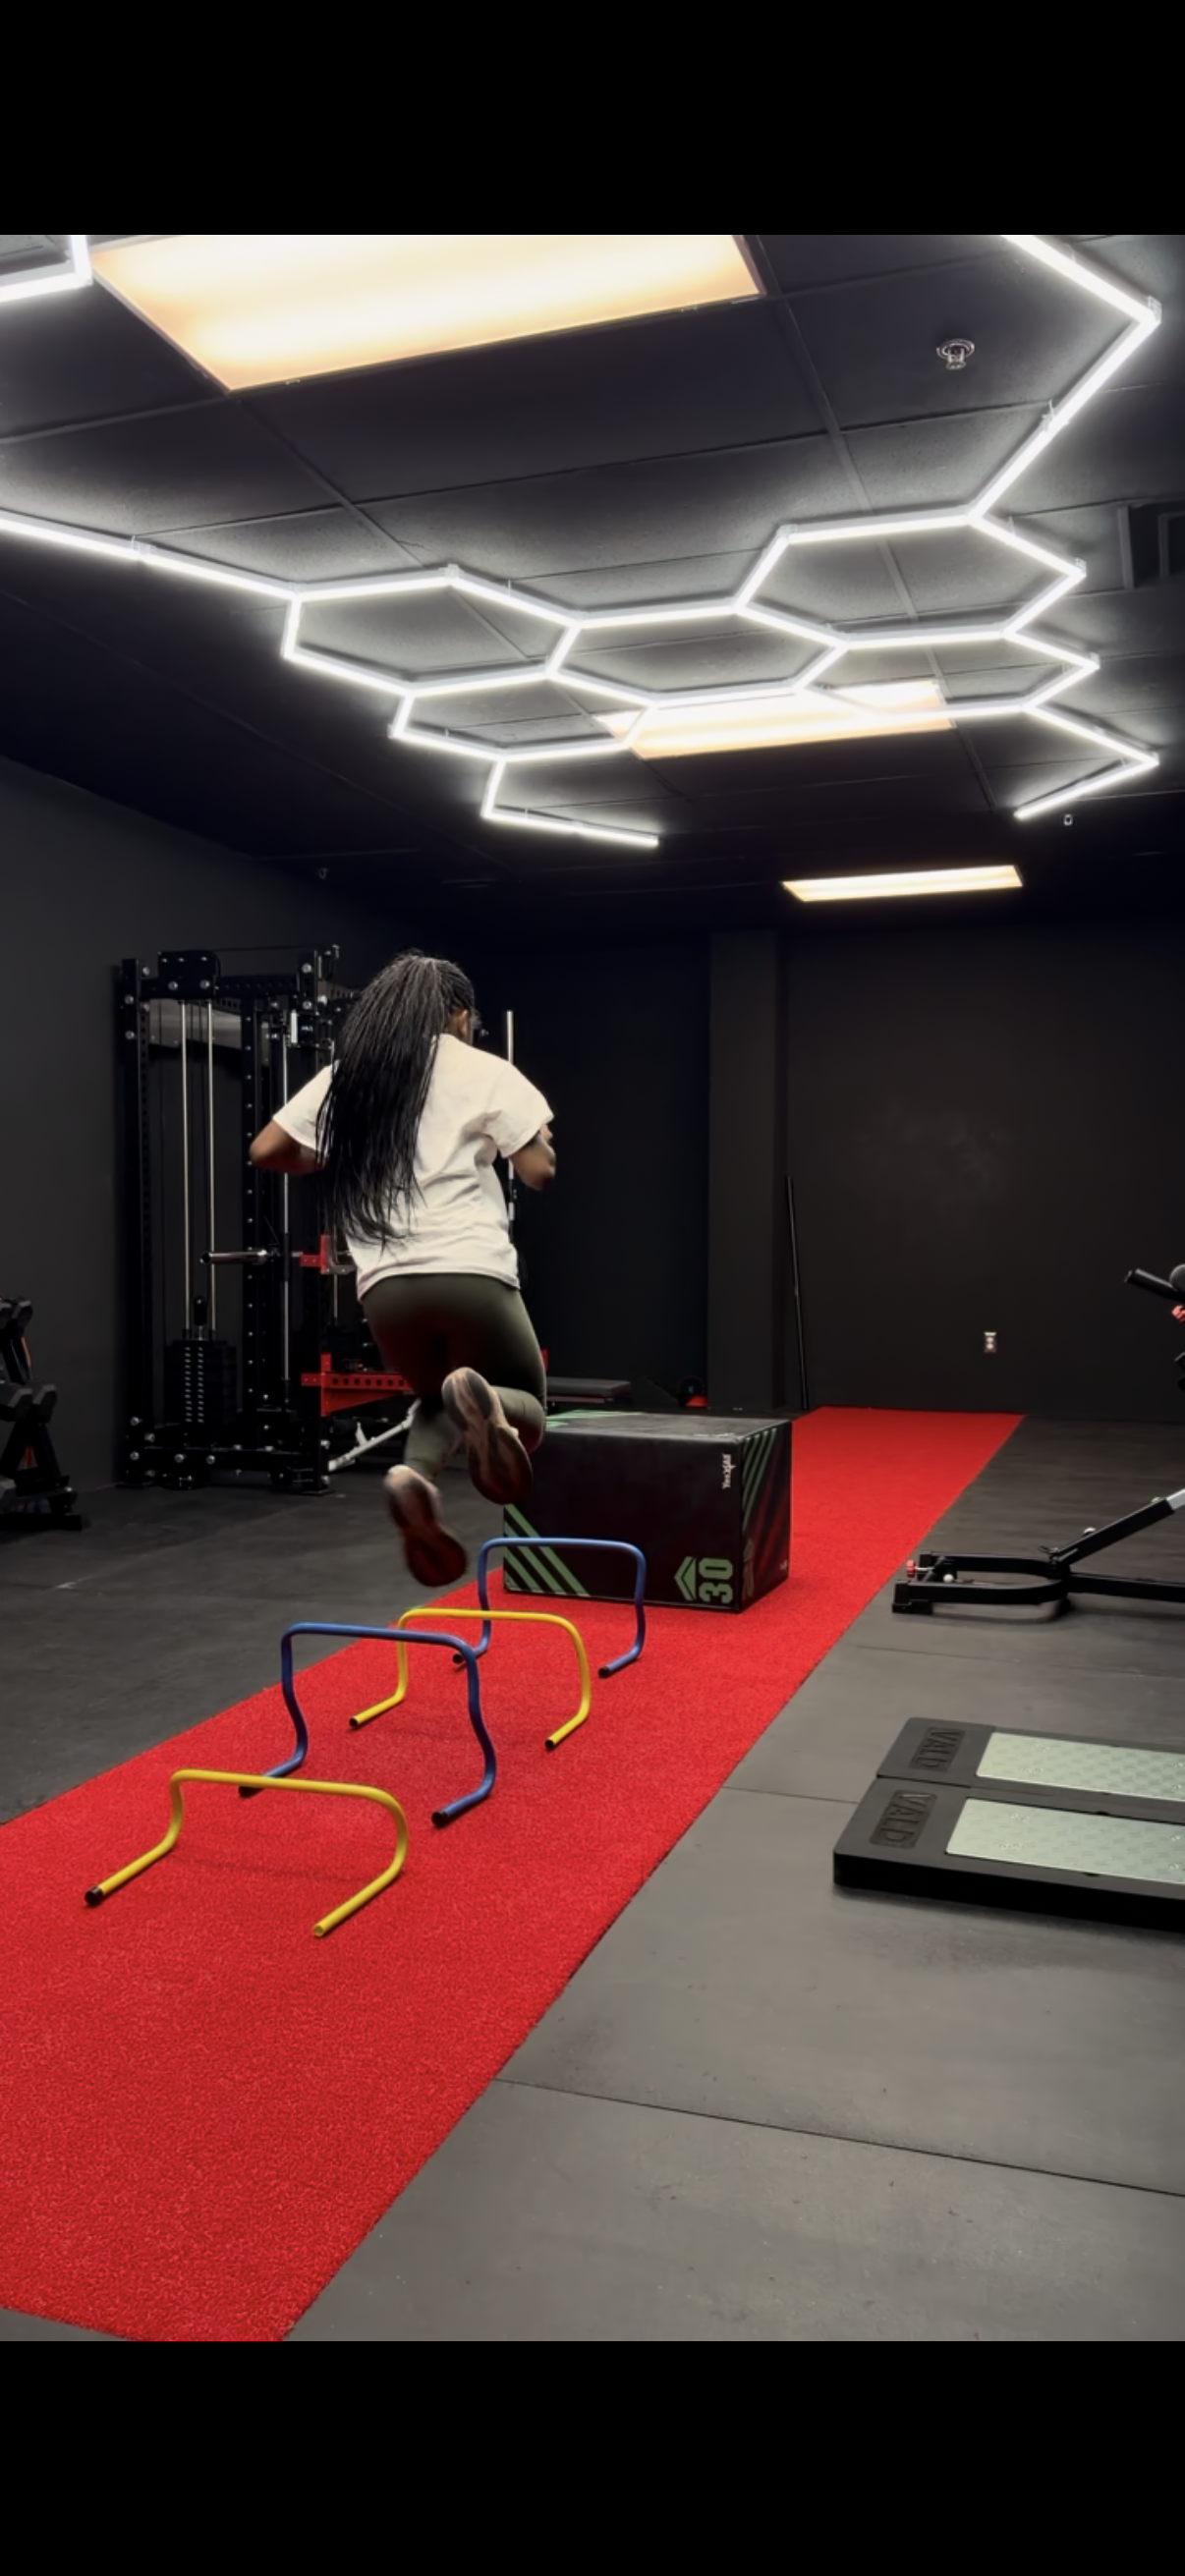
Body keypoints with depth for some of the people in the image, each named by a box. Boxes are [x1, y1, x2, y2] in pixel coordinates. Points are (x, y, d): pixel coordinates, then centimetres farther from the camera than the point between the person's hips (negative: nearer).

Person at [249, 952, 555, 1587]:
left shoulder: (343, 1076, 15)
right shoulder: (482, 1071, 4)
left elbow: (266, 1151, 15)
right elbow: (539, 1171, -1)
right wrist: (536, 1142, 21)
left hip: (387, 1286, 4)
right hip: (470, 1274, -3)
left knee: (440, 1401, 27)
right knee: (524, 1418, 15)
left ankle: (416, 1475, -8)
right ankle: (481, 1401, -24)